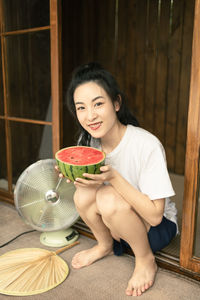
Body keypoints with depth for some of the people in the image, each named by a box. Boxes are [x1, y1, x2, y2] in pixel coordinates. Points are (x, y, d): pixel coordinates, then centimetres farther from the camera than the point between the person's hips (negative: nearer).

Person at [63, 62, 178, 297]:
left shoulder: (147, 146, -29)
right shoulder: (87, 141, -11)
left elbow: (154, 215, -27)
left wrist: (113, 178, -37)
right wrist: (77, 175, -23)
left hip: (160, 227, -4)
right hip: (117, 223, 5)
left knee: (109, 198, -32)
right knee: (84, 194, -23)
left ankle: (146, 260, -4)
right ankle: (106, 244, 7)